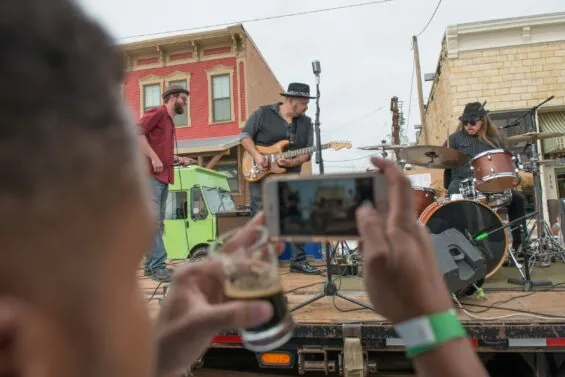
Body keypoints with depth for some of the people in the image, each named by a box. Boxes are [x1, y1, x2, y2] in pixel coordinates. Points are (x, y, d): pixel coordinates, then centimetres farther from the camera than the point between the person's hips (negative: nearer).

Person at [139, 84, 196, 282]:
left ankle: (151, 264, 13)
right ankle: (158, 266, -12)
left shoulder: (170, 122, 25)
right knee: (152, 220, -11)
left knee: (158, 222, 8)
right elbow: (137, 132, -15)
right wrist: (154, 158, -20)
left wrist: (179, 159, 12)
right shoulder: (158, 112, -1)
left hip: (163, 176, 10)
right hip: (150, 174, -10)